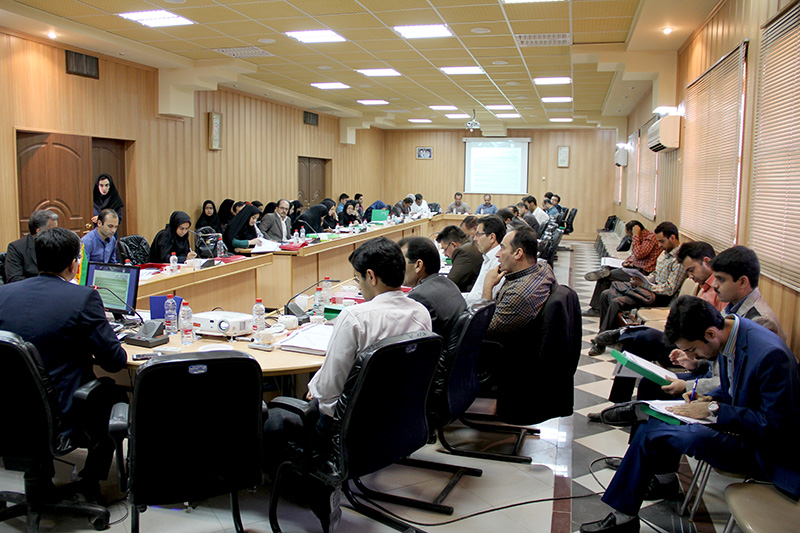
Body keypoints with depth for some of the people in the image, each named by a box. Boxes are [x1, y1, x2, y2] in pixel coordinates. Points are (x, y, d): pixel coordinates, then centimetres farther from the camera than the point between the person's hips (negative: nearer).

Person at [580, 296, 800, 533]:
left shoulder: (771, 355, -29)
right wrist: (709, 399, -5)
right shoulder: (728, 332, -3)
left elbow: (774, 425, -26)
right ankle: (664, 480, 21)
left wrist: (714, 410, -25)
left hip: (763, 451, -9)